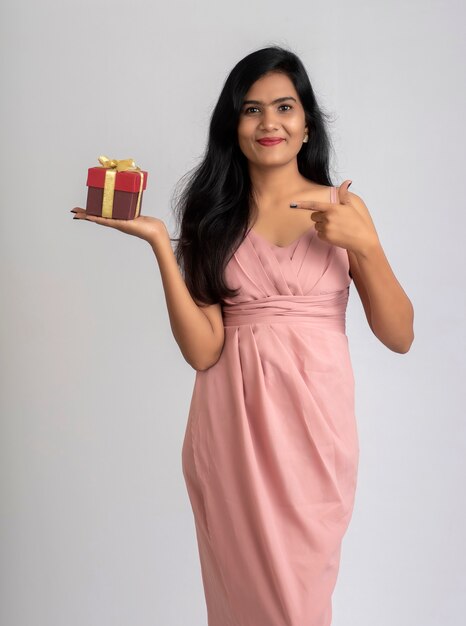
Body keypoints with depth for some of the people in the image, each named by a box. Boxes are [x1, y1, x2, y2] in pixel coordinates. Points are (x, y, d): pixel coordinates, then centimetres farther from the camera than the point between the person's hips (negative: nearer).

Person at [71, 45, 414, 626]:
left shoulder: (343, 207, 3)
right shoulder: (214, 215, 3)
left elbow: (399, 336, -1)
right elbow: (202, 349, -8)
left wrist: (365, 244, -14)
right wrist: (159, 242, -13)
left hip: (314, 418, 0)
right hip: (233, 422, 1)